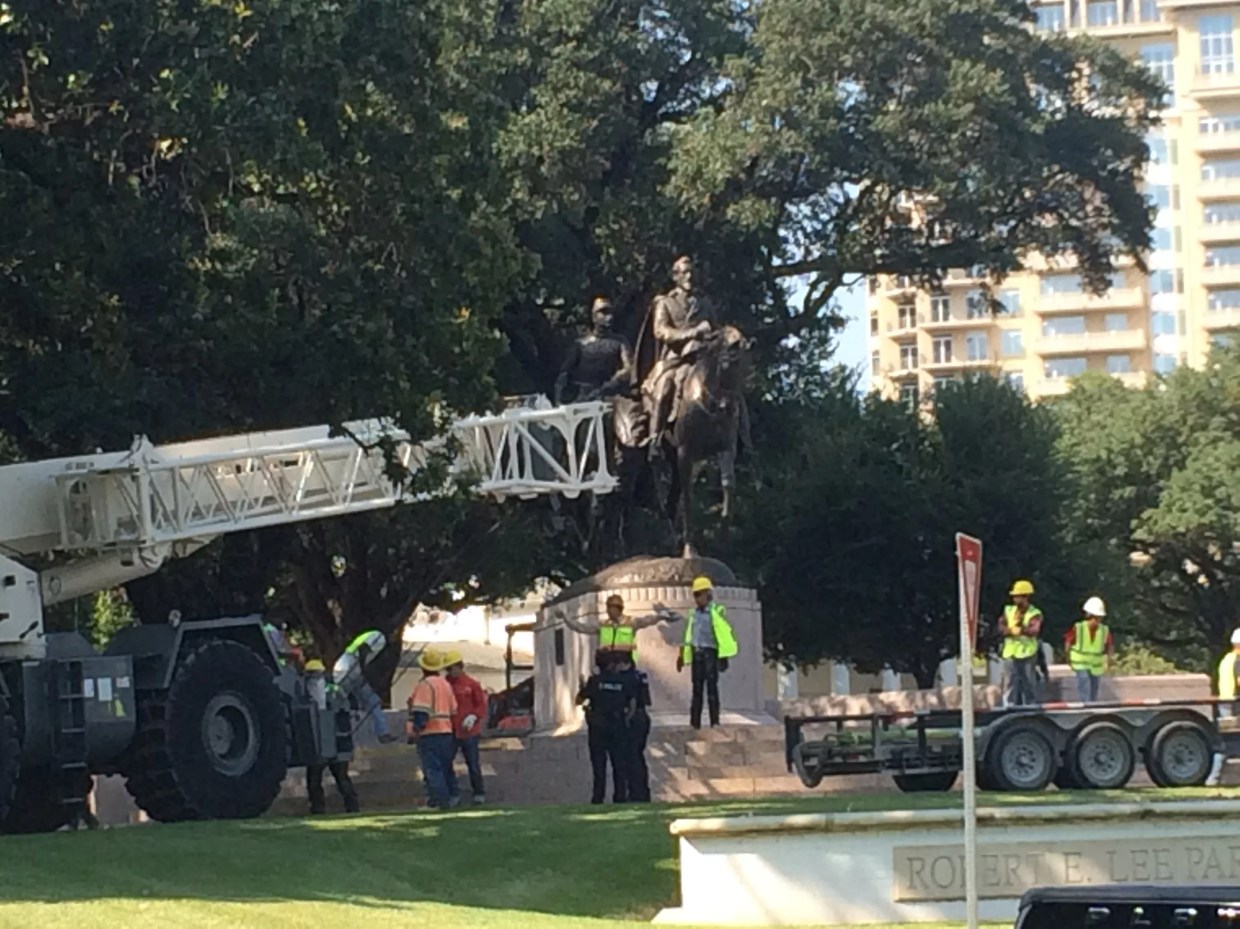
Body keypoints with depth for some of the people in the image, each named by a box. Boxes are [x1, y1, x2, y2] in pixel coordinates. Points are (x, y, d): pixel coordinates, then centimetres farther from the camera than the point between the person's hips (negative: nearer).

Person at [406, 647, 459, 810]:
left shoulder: (425, 685, -11)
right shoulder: (446, 684, 14)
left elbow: (421, 711, -19)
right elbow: (453, 709, 18)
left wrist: (416, 728, -15)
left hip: (429, 733, -8)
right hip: (446, 731, 8)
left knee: (432, 768, -7)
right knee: (445, 766, 17)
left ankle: (439, 800, -11)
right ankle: (453, 795, 21)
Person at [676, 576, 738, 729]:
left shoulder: (716, 612, -9)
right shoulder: (694, 613, 13)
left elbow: (725, 633, -14)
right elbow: (689, 636, 19)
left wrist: (724, 655, -19)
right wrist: (682, 655, 17)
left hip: (710, 653, -6)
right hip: (696, 653, 7)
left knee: (712, 688, -5)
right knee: (697, 689, 10)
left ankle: (715, 722, -1)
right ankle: (694, 723, 15)